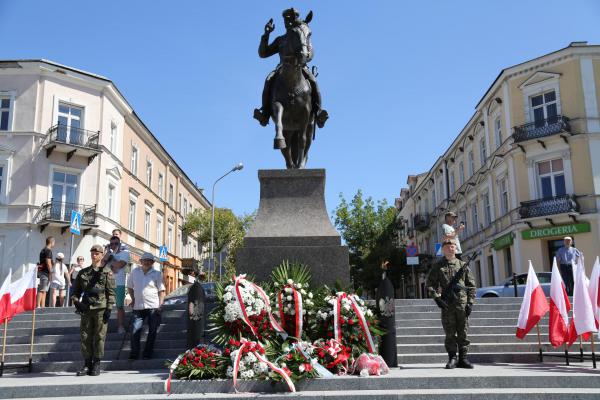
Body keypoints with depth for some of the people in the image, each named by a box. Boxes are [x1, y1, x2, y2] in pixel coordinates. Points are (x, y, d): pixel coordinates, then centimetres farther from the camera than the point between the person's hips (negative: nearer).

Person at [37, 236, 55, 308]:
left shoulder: (43, 250, 19)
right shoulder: (48, 250, -12)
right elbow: (48, 263, -19)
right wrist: (50, 273, -16)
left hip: (42, 271, 10)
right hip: (45, 272, -10)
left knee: (44, 290, 11)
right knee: (42, 290, -10)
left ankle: (42, 306, 12)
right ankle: (38, 305, -11)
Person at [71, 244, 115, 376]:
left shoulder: (107, 272, 2)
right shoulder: (83, 272, 15)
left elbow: (111, 292, -3)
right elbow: (75, 289, 19)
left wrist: (109, 308, -10)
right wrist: (76, 301, 1)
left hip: (100, 309, -4)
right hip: (85, 309, 4)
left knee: (99, 337, -1)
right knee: (85, 337, 5)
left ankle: (96, 365, 6)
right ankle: (87, 364, 14)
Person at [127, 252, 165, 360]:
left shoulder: (157, 274, 0)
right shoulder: (134, 272, 7)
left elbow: (161, 290, 1)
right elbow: (129, 286, 20)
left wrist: (160, 305, -7)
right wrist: (133, 298, 8)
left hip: (153, 307, -2)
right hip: (138, 307, 2)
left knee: (152, 331, 3)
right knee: (135, 331, -2)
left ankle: (148, 354, 14)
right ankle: (134, 353, 9)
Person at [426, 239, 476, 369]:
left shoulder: (463, 265, 10)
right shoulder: (437, 266, 6)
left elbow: (471, 284, 10)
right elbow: (430, 284, 5)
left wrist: (470, 302, 1)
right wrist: (437, 298, -7)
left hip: (462, 303, 1)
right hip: (447, 304, -1)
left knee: (463, 332, 4)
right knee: (450, 333, 2)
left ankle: (463, 359, 12)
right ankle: (452, 358, 10)